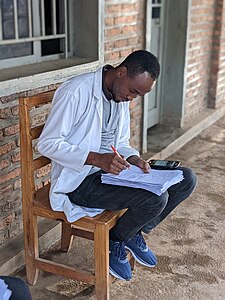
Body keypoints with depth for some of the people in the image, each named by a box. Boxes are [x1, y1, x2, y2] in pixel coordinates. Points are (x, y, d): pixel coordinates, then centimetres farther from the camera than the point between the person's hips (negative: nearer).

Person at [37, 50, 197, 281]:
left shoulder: (121, 97, 8)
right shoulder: (76, 92, -19)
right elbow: (47, 144, -19)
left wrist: (133, 159, -7)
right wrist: (97, 158, -29)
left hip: (111, 169, 9)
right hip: (79, 180, -8)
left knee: (186, 179, -1)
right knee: (155, 198, -27)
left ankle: (135, 232, 15)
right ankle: (114, 242, 3)